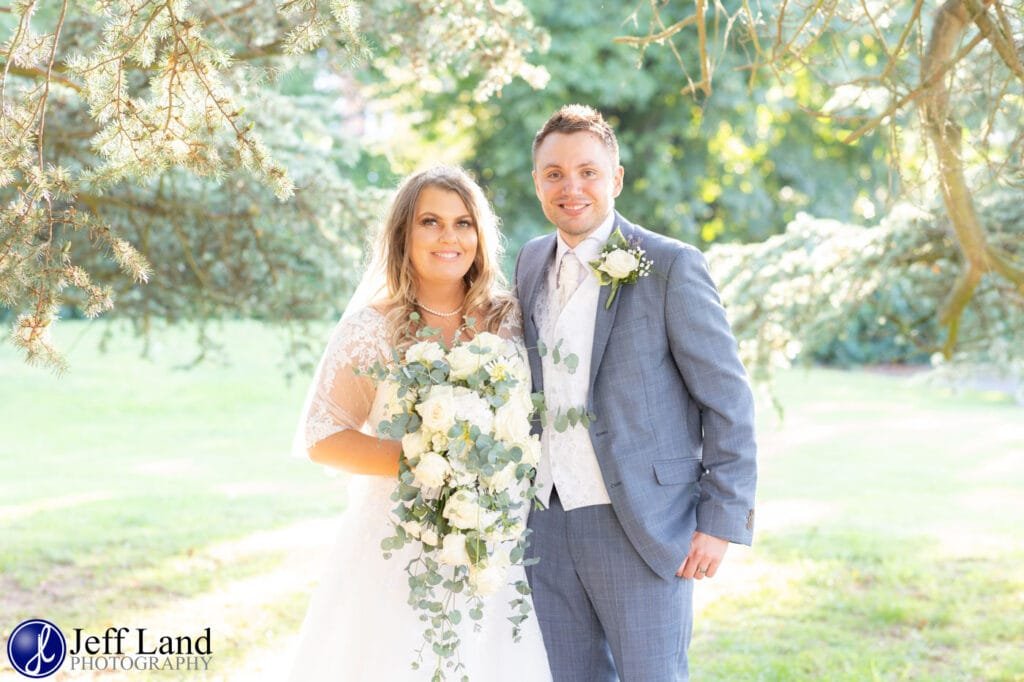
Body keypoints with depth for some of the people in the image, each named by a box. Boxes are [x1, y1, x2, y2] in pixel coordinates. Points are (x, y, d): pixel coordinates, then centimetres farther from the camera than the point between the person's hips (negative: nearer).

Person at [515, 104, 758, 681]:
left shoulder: (671, 267, -9)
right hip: (548, 524, 6)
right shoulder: (531, 263, 9)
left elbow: (728, 400, -9)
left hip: (643, 526, -5)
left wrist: (723, 520, -11)